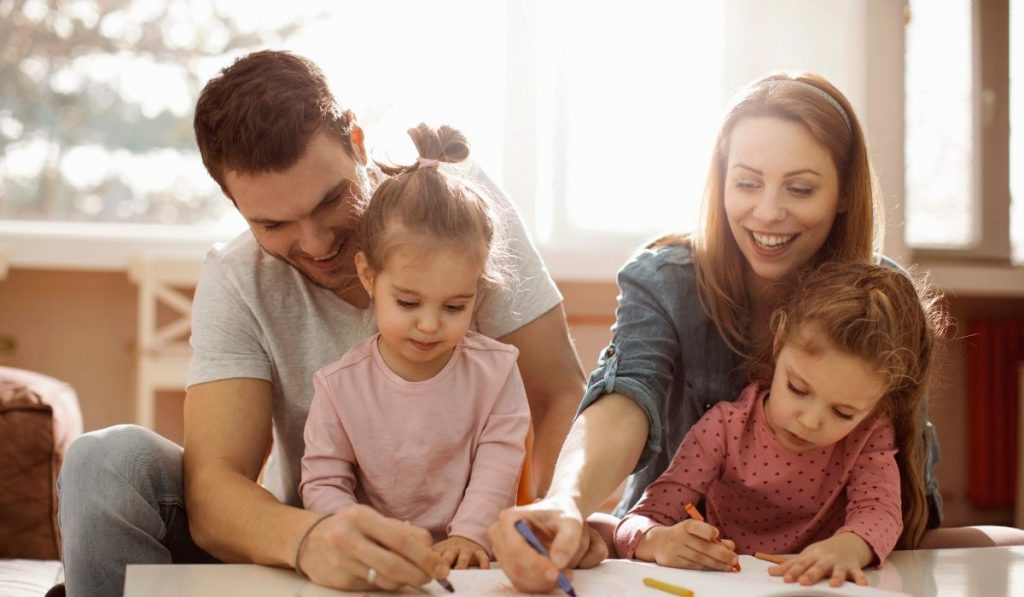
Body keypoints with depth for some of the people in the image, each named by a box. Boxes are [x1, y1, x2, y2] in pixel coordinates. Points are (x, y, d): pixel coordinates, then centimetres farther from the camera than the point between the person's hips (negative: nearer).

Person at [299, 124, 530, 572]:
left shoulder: (496, 371, -2)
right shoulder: (340, 385, -3)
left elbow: (497, 467, -5)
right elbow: (322, 483, -1)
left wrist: (469, 535, -20)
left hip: (469, 557, 3)